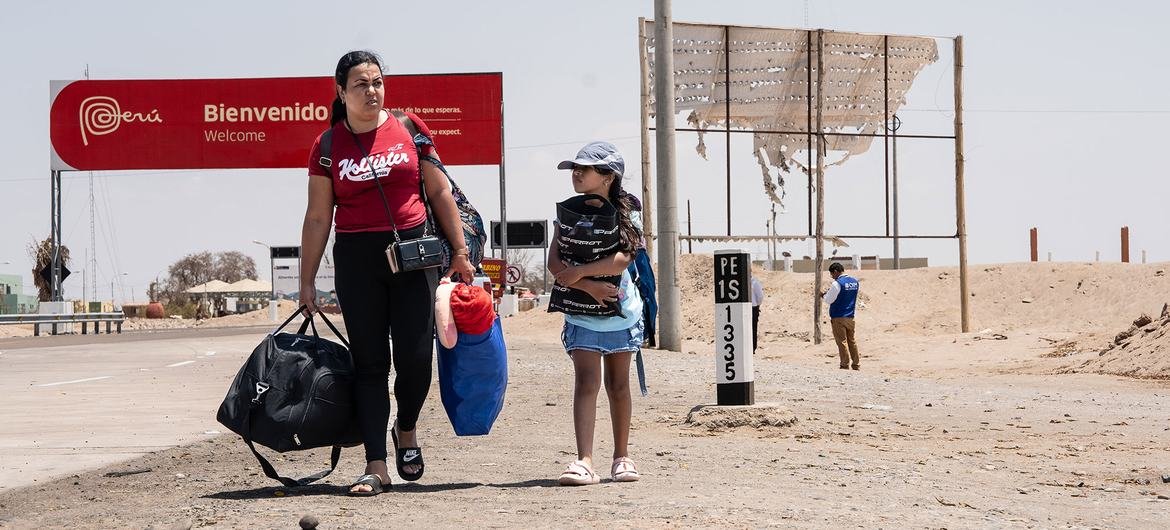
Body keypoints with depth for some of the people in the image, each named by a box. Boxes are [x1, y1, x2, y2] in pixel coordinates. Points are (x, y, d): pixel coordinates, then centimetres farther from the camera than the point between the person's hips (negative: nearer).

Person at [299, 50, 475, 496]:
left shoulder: (409, 129, 3)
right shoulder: (327, 147, 3)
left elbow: (440, 193, 8)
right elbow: (317, 218, 5)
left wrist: (459, 251, 5)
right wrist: (306, 281, 3)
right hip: (356, 259, 0)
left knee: (415, 356, -4)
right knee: (369, 362, 0)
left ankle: (406, 429, 27)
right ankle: (376, 467, 2)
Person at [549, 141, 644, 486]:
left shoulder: (624, 214, -4)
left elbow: (621, 260, -19)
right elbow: (554, 262, -8)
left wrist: (578, 271, -23)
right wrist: (589, 285, -20)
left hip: (621, 312, 0)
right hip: (582, 313, 0)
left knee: (618, 384, 10)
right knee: (586, 381, -13)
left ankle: (622, 456, 23)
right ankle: (584, 462, -22)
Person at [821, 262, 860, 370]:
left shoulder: (837, 284, -17)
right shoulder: (855, 282, 5)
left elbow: (829, 300, -15)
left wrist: (824, 295, 8)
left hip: (838, 317, -7)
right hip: (850, 316, 7)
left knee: (842, 342, -1)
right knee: (852, 341, 15)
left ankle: (845, 365, 0)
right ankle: (856, 365, 18)